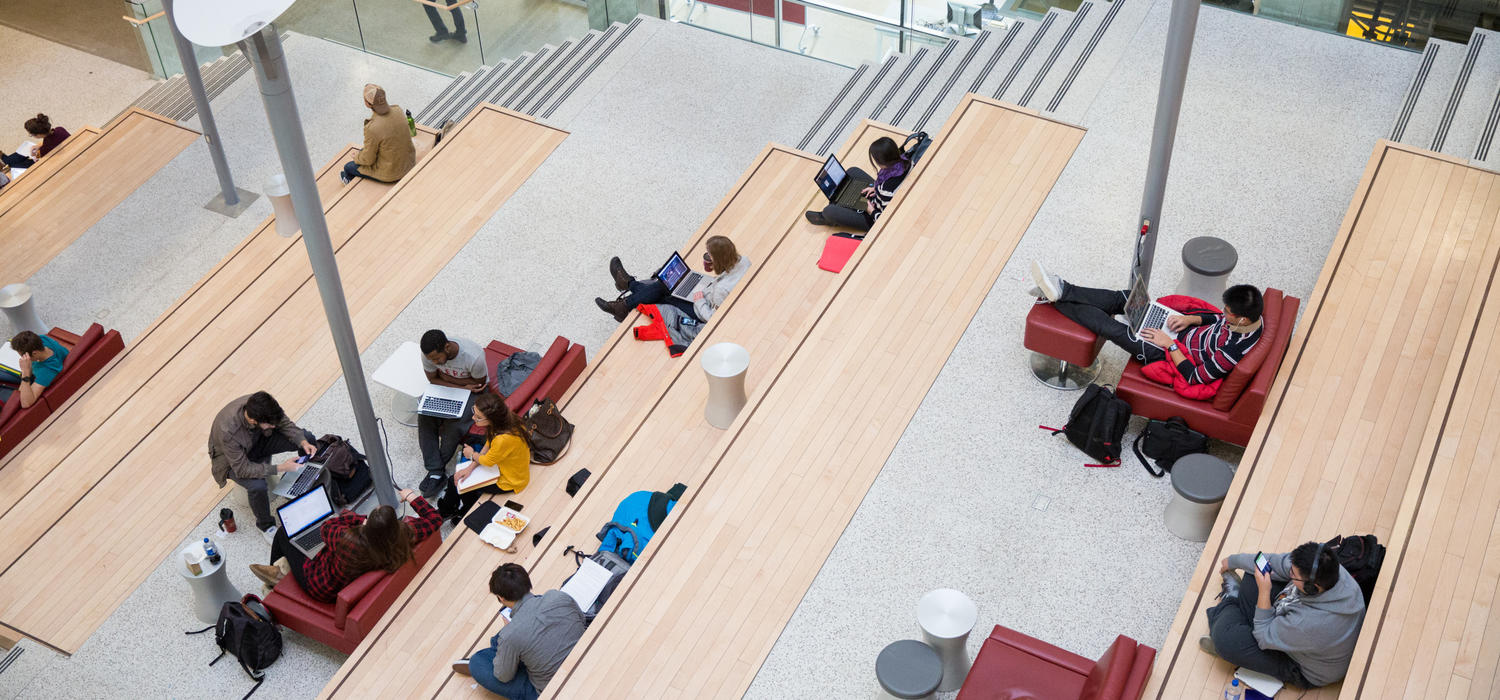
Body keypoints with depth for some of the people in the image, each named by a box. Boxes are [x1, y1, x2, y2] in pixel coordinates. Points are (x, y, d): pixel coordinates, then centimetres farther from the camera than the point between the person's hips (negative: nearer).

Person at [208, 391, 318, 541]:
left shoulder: (261, 406, -28)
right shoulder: (228, 431, -42)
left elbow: (285, 423, -9)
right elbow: (242, 469, -33)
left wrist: (303, 442, -26)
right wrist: (280, 468, -37)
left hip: (258, 440, 5)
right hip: (234, 460, -5)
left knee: (307, 437, -9)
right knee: (258, 486, -34)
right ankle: (264, 525, -3)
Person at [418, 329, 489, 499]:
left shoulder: (473, 356, -36)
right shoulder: (428, 354, -23)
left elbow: (480, 383, -17)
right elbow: (434, 379, -7)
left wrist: (445, 376, -20)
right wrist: (463, 387, -21)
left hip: (474, 393, -4)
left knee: (453, 425, -27)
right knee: (424, 418, -22)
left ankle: (436, 471, -7)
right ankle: (436, 472, -19)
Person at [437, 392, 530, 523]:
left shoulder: (504, 439, -42)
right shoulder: (505, 419, -18)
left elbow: (488, 461, -21)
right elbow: (488, 444, -1)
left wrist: (472, 455, 0)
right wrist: (470, 467, -8)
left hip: (509, 482, -7)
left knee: (461, 483, 5)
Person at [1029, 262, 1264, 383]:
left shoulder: (1234, 351, -36)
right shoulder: (1251, 317, -11)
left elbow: (1194, 378, -27)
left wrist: (1169, 344, -21)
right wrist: (1190, 318, -5)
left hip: (1172, 356, -8)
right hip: (1189, 331, 8)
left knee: (1110, 328, -12)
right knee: (1120, 298, -3)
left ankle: (1055, 297, 3)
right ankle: (1061, 290, 3)